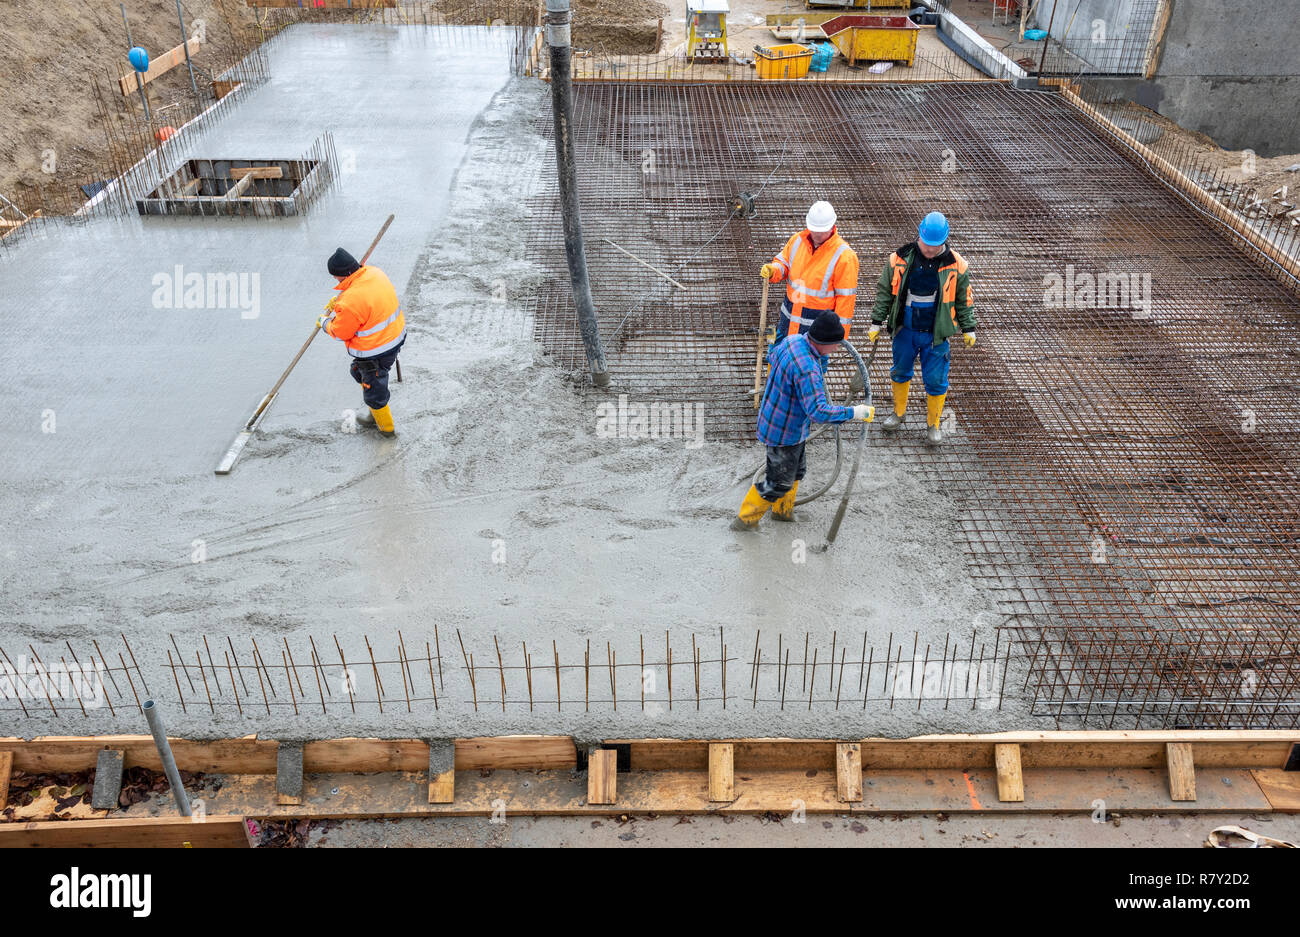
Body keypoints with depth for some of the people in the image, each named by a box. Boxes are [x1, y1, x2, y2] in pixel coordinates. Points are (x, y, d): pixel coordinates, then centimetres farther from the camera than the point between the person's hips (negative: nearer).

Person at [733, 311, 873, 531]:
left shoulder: (793, 340, -8)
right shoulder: (806, 368, -36)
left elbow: (772, 356, 16)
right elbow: (818, 412, -38)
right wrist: (853, 413, -28)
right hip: (785, 432, -10)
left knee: (796, 469, 28)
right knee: (780, 481, 9)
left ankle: (783, 510, 49)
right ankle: (746, 520, 25)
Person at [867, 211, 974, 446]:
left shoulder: (955, 264, -9)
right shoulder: (900, 259, -9)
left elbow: (964, 299, 5)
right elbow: (884, 291, 3)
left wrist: (968, 328, 9)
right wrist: (877, 322, 3)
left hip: (935, 334, -1)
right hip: (905, 329, 2)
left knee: (935, 380, 3)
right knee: (900, 372, 18)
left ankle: (933, 425, 22)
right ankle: (899, 413, 41)